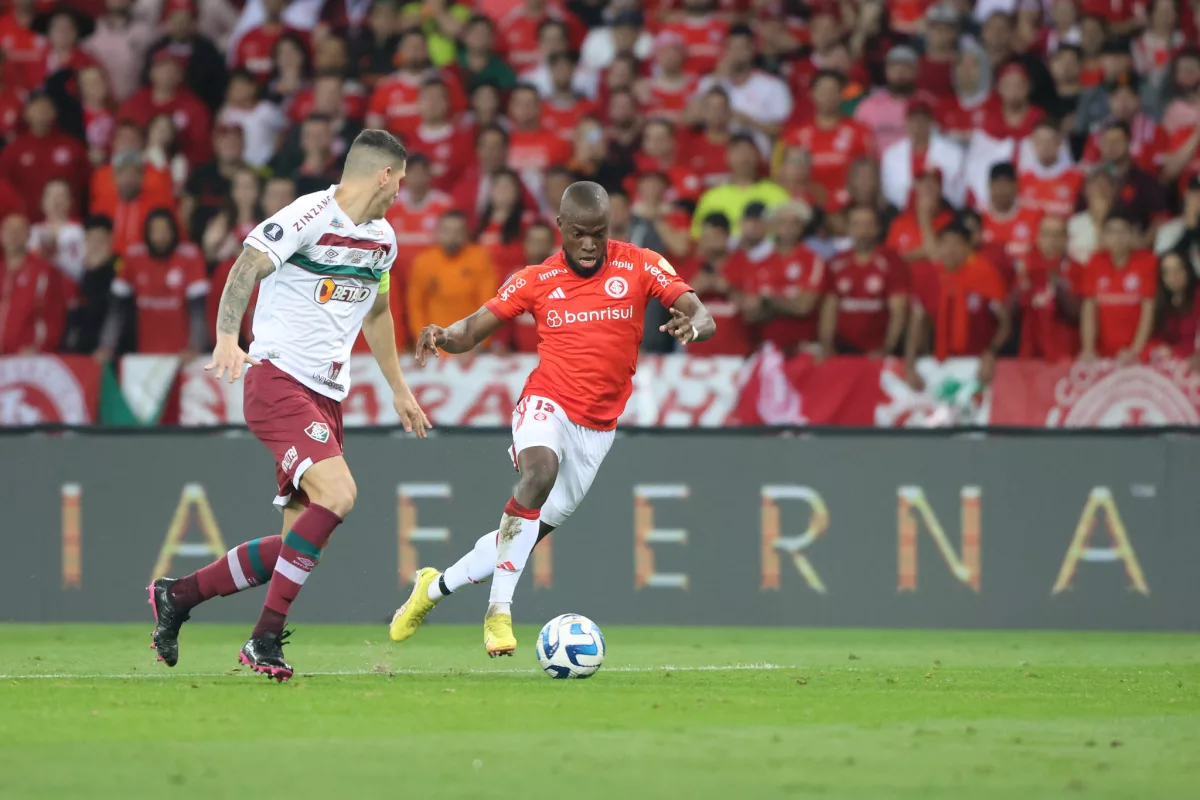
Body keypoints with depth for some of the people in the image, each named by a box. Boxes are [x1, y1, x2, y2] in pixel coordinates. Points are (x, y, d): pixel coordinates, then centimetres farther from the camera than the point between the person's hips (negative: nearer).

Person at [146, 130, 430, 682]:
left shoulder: (382, 240, 16)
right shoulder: (310, 215, -11)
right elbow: (246, 268, -20)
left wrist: (398, 389, 35)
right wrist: (227, 338, -34)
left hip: (326, 396, 9)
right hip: (279, 379, -9)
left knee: (299, 544, 3)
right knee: (337, 493, -27)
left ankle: (176, 596, 19)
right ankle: (266, 640, -20)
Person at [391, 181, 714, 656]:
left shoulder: (639, 267, -2)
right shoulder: (536, 280, -1)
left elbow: (702, 317, -9)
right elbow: (474, 328, 1)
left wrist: (693, 326, -34)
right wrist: (445, 336, -22)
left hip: (597, 428, 2)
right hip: (547, 403, -2)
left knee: (535, 529, 7)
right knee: (540, 470, -35)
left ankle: (435, 588, 30)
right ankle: (499, 612, -34)